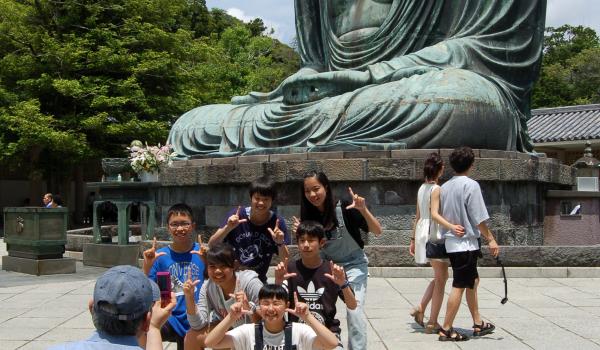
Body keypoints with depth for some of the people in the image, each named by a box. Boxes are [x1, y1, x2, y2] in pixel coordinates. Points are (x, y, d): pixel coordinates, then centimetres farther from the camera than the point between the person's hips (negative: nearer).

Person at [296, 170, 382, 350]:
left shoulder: (344, 208, -22)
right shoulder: (309, 215, -8)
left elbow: (377, 231, -20)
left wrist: (363, 210, -35)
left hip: (353, 264, -4)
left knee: (354, 312, -16)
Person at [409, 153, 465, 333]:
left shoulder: (422, 188, 12)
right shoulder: (436, 189, -13)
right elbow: (434, 214, -25)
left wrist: (413, 239, 19)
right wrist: (451, 226, -38)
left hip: (423, 233, 9)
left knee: (440, 276, 21)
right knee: (440, 280, 1)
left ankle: (420, 308, 13)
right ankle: (432, 323, 4)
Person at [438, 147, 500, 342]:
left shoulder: (445, 187, 8)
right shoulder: (471, 185, -13)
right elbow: (479, 219, -15)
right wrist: (490, 239, -8)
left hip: (451, 242, 8)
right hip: (466, 243, -8)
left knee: (473, 281, 19)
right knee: (459, 286, -3)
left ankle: (478, 324, 26)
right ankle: (446, 330, 0)